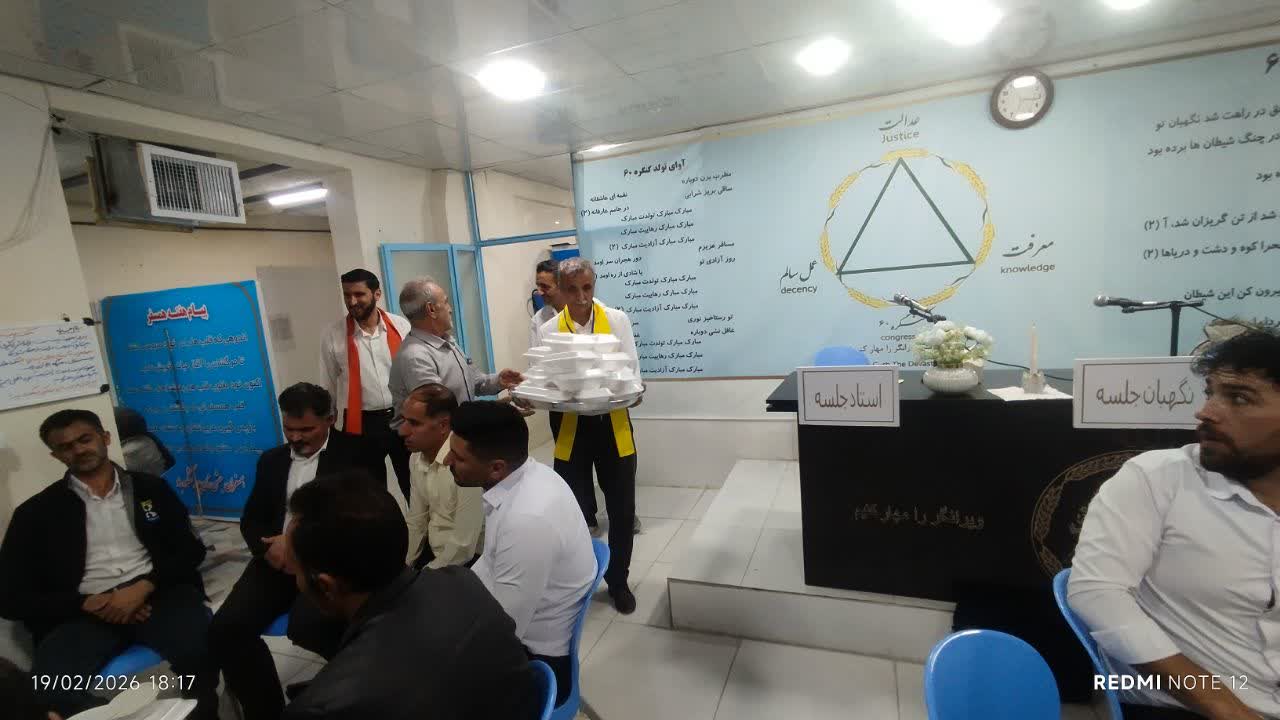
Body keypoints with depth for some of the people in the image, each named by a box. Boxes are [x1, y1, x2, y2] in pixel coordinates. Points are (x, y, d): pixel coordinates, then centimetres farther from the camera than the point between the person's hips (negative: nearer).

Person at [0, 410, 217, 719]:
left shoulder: (151, 487, 12)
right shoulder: (36, 512, 11)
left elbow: (191, 550, 8)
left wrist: (144, 586, -11)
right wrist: (86, 603, -9)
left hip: (157, 594, -1)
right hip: (85, 610, 1)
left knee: (201, 648, -31)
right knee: (47, 685, -31)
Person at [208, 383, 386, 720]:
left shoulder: (357, 452, 0)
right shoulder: (271, 459, 19)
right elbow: (251, 519, 17)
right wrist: (270, 547, -7)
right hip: (278, 558, 6)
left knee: (306, 626, -30)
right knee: (224, 628, -15)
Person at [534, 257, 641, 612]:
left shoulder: (618, 320, -4)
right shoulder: (547, 331, -3)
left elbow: (632, 371, -3)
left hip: (612, 424, 1)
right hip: (569, 427, 0)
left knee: (622, 509, 11)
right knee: (575, 509, 8)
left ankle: (618, 581, 34)